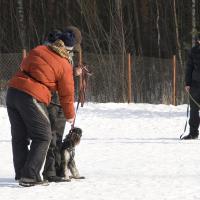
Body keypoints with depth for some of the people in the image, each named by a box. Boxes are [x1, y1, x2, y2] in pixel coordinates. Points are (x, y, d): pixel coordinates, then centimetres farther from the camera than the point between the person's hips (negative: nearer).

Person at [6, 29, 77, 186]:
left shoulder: (38, 50, 10)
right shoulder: (65, 66, -3)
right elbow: (67, 94, 4)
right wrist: (70, 115, 19)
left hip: (13, 91, 7)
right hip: (32, 98, -7)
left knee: (19, 136, 16)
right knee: (43, 137, 4)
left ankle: (21, 174, 22)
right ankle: (30, 176, -6)